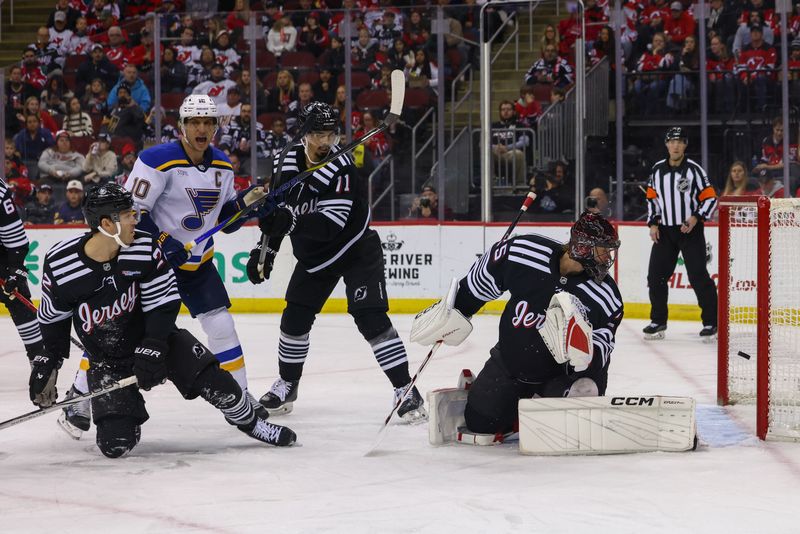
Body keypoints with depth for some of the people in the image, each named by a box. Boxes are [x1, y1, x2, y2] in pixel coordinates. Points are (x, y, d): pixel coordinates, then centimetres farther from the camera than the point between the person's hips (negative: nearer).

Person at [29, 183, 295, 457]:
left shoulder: (145, 248, -18)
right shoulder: (59, 263, -20)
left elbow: (163, 304, -11)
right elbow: (53, 318, -2)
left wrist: (151, 351, -20)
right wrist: (47, 362, 0)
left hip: (156, 338, 1)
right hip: (106, 360, -1)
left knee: (212, 380, -17)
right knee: (115, 444, -13)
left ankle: (250, 423, 14)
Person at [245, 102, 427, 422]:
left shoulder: (341, 168, -25)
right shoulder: (289, 164, -7)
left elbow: (329, 225, -35)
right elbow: (275, 214, 8)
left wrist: (292, 221, -48)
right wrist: (263, 251, 3)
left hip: (356, 251, -6)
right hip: (313, 256, 6)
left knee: (371, 319, -17)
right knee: (295, 319, 5)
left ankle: (405, 390, -13)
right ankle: (287, 385, 27)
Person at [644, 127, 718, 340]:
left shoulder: (694, 170, -8)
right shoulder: (657, 170, 5)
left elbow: (710, 198, -7)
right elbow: (652, 197, 16)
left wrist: (696, 218, -19)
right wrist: (653, 223, 6)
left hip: (690, 229, -5)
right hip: (665, 231, 5)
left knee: (698, 276, -9)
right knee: (656, 275, 3)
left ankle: (711, 322, -1)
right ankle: (658, 321, 16)